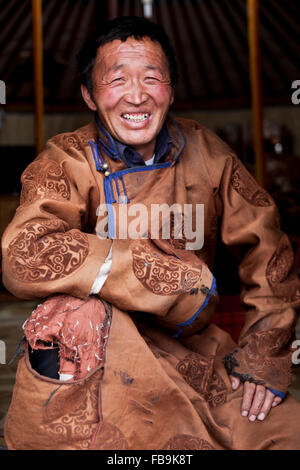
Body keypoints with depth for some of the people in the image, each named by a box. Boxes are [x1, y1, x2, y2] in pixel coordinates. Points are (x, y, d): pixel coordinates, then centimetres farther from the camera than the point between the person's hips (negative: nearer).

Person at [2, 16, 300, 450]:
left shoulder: (204, 152, 1)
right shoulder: (68, 162, -9)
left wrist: (265, 353, -3)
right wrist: (178, 280, -27)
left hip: (192, 346, 3)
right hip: (101, 359, -2)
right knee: (77, 314, -33)